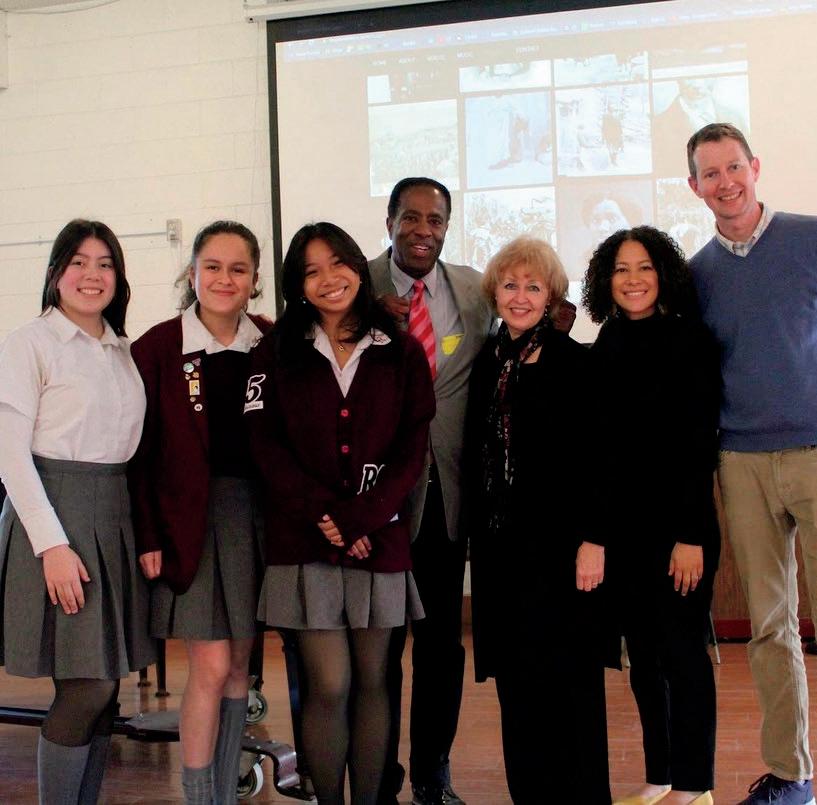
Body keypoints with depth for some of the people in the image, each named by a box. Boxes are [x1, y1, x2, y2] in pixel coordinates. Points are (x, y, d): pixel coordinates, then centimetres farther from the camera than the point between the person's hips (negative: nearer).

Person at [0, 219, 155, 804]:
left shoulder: (124, 350, 14)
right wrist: (53, 544, -16)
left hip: (116, 515, 6)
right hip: (53, 513, -6)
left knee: (104, 691, 7)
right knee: (87, 689, -8)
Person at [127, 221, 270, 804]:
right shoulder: (158, 348, -5)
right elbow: (140, 451, -5)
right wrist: (148, 536, -10)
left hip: (257, 513, 3)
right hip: (192, 517, -3)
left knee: (239, 662, 10)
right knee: (211, 666, -5)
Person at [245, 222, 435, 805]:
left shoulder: (401, 353, 7)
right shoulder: (278, 354, 6)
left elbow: (412, 447, 1)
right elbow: (267, 446, -1)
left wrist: (359, 519, -11)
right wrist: (322, 517, -12)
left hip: (381, 539, 1)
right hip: (305, 540, -1)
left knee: (371, 681, 7)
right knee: (329, 686, -3)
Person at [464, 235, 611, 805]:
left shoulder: (575, 362, -5)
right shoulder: (488, 363, 11)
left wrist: (593, 540, -15)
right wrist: (477, 534, 10)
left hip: (557, 543, -5)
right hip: (500, 544, 5)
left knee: (565, 677, -1)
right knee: (515, 678, 9)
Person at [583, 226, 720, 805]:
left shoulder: (689, 340, -6)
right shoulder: (605, 350, 9)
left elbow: (699, 444, -10)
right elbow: (599, 448, 10)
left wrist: (691, 535, -14)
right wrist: (593, 531, 5)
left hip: (679, 522, -5)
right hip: (620, 524, 5)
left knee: (682, 649, 0)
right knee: (642, 654, 10)